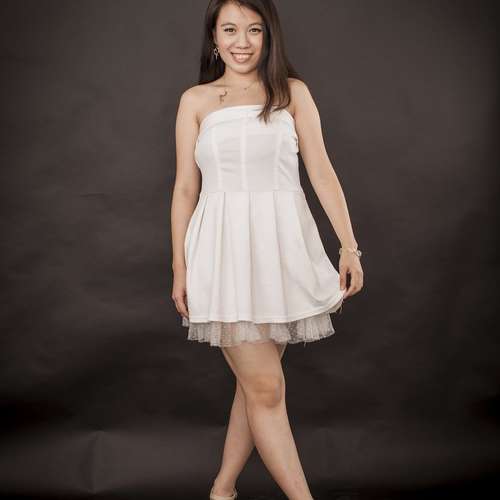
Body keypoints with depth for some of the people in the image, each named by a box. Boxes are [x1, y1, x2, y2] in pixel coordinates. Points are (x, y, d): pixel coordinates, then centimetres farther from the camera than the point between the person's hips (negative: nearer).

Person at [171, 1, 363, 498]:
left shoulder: (293, 92, 8)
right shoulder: (195, 100, 6)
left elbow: (322, 172, 4)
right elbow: (185, 188, 7)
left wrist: (349, 245, -2)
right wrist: (179, 268, 5)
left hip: (283, 247, 2)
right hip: (225, 250, -2)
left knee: (255, 382, 10)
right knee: (266, 387, -3)